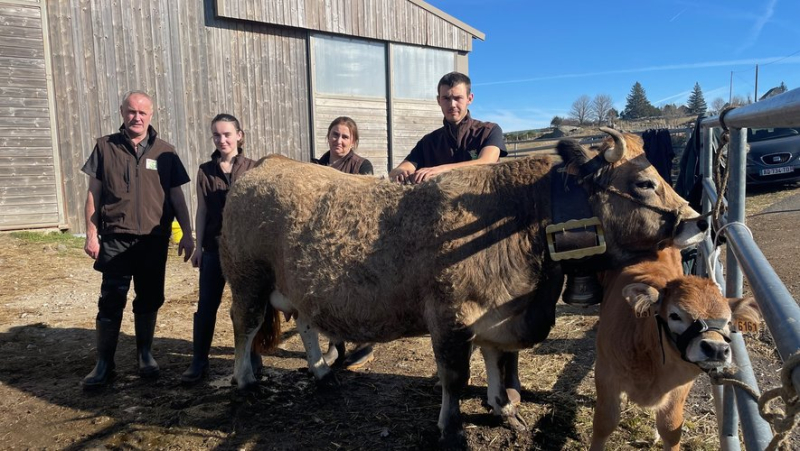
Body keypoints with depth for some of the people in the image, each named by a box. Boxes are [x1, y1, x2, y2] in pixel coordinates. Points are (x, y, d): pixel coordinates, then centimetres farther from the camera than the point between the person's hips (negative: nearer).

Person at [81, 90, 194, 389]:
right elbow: (93, 193, 5)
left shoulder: (165, 152, 5)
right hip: (115, 239, -1)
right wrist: (91, 234, 0)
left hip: (154, 240, 1)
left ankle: (145, 354, 26)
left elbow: (177, 197, 7)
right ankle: (104, 363, 14)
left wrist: (187, 234, 3)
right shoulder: (105, 147, 4)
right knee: (111, 303, 2)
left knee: (149, 301, 10)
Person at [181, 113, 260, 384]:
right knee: (206, 305, 4)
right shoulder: (205, 171, 5)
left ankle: (251, 357, 24)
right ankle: (198, 362, 16)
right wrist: (199, 246, 4)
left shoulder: (252, 168, -1)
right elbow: (202, 211, 7)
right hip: (214, 246, 2)